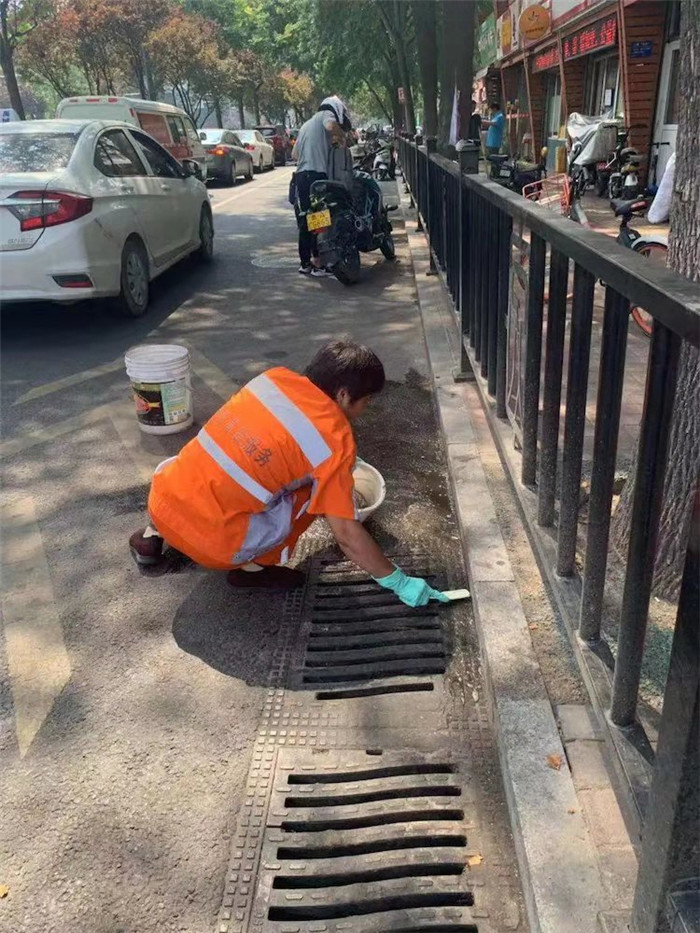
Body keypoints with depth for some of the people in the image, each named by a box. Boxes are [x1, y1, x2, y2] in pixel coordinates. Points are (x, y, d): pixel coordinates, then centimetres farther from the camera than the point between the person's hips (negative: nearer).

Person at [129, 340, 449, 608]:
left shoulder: (276, 377, 6)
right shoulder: (335, 441, -11)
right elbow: (348, 536, -9)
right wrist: (399, 583, 3)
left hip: (161, 499, 7)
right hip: (212, 542, -6)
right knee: (312, 489, 7)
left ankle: (153, 536, 32)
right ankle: (253, 567, 7)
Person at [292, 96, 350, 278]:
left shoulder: (308, 123, 29)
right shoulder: (327, 114, 4)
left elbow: (294, 154, 27)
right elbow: (331, 126, -21)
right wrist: (341, 138, -3)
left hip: (301, 176, 8)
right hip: (317, 175, -8)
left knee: (305, 221, 11)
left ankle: (305, 263, 15)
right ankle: (318, 263, -9)